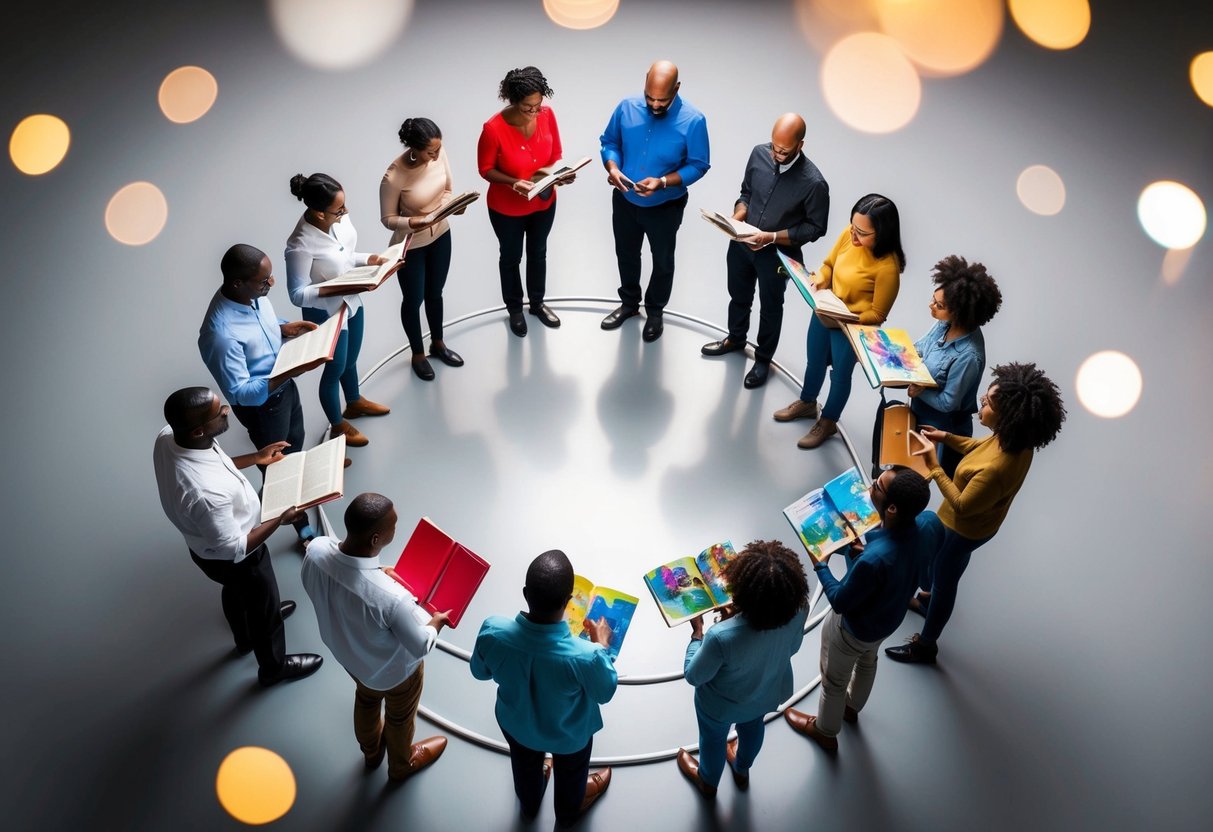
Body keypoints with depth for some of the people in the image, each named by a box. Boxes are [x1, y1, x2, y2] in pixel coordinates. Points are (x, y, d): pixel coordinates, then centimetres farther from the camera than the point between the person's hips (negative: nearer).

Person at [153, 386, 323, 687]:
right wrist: (280, 519, -24)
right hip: (231, 558, -7)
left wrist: (256, 457, -1)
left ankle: (245, 638, 67)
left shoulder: (167, 437, -23)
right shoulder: (206, 494, -47)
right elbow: (233, 549, -31)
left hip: (205, 546, 7)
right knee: (265, 607, 23)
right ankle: (273, 667, 52)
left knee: (236, 592, 36)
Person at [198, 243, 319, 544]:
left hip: (283, 384, 7)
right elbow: (239, 392, -33)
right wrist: (287, 375, -45)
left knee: (295, 441, 32)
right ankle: (303, 528, 35)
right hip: (261, 403, -7)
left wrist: (286, 328, -11)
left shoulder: (253, 294, -14)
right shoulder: (222, 333, -39)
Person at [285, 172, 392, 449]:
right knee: (336, 368, 16)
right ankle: (338, 425, 41)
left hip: (352, 302, 7)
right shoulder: (301, 245, -34)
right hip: (326, 314, -7)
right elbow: (297, 294, -27)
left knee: (351, 359, 29)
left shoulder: (336, 219, -14)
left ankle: (355, 402, 58)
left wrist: (367, 259, -11)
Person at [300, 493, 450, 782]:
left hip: (347, 653, 5)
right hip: (394, 669, -5)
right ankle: (401, 765, 61)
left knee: (366, 698, 37)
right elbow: (420, 646, -27)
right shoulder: (390, 596, -47)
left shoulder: (316, 551, -32)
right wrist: (437, 622, -6)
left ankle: (371, 751, 67)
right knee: (399, 717, 29)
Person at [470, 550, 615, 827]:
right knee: (570, 771, 34)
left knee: (525, 764, 37)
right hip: (568, 735, -2)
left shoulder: (492, 631, -36)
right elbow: (605, 692, -19)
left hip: (515, 723, 3)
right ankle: (569, 811, 66)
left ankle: (529, 804, 69)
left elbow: (480, 672, -12)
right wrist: (601, 645, -6)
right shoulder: (584, 656, -43)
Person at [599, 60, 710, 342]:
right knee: (626, 254, 22)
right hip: (624, 201, 3)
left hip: (665, 207, -3)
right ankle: (629, 303, 47)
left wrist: (662, 182, -30)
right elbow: (609, 142, -1)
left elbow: (698, 165, -16)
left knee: (662, 261, 17)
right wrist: (612, 167, -22)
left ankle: (655, 311, 42)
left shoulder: (693, 120, -23)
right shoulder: (627, 107, -14)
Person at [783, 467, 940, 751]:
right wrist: (869, 550, -6)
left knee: (833, 680, 25)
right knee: (867, 661, 37)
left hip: (855, 628, -6)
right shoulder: (930, 522, -28)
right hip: (889, 616, 6)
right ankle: (852, 707, 66)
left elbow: (840, 602, -26)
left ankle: (825, 731, 54)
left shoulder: (873, 560, -47)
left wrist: (821, 566, -13)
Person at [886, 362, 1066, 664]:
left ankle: (925, 645, 41)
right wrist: (947, 437, -5)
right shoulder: (1012, 439, -19)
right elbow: (981, 447, 4)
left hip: (964, 529, -8)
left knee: (944, 579, 16)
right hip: (966, 524, 8)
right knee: (942, 568, 33)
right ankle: (931, 600, 64)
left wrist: (934, 467, -27)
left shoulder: (997, 470, -44)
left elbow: (962, 506, -29)